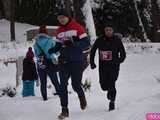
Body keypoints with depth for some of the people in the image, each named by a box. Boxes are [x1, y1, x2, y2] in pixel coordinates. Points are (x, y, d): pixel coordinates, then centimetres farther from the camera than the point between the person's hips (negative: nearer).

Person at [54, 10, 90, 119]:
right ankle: (64, 110, 4)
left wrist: (73, 44, -25)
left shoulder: (77, 27, -6)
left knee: (76, 85, 0)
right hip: (64, 61, 4)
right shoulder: (59, 31, 12)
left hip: (76, 61, -4)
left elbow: (86, 43, -10)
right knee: (63, 86, -2)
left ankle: (82, 97, 34)